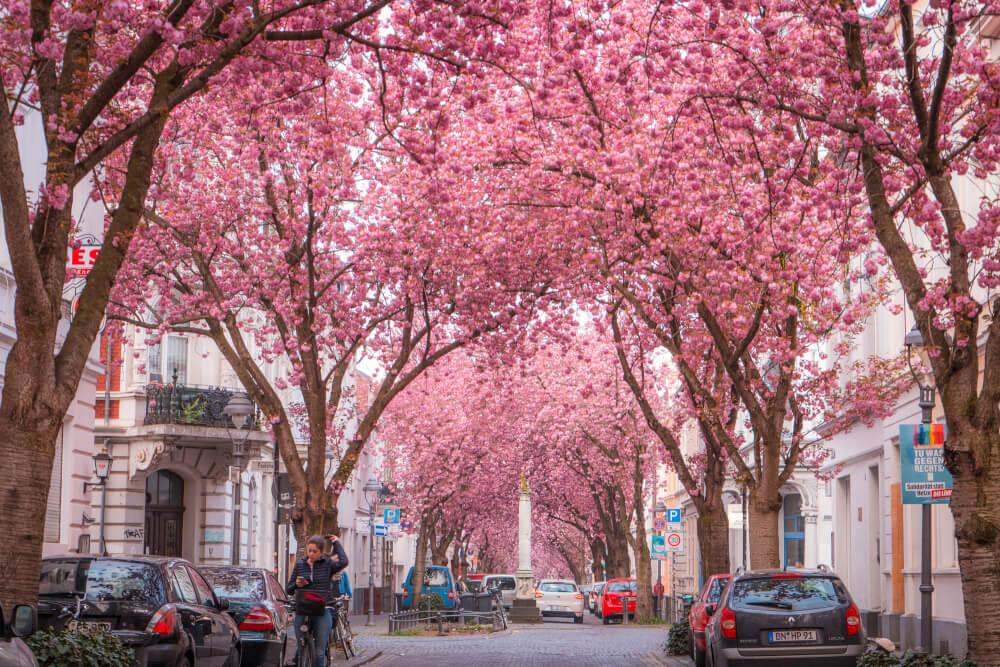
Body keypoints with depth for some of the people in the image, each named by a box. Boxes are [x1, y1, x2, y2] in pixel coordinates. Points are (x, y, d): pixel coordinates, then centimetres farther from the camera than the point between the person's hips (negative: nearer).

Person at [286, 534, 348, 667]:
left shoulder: (328, 565, 4)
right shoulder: (300, 565, 11)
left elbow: (343, 562, -18)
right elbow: (288, 590, 15)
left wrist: (337, 543, -2)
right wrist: (296, 585, -8)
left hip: (322, 612, -2)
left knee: (319, 652, -2)